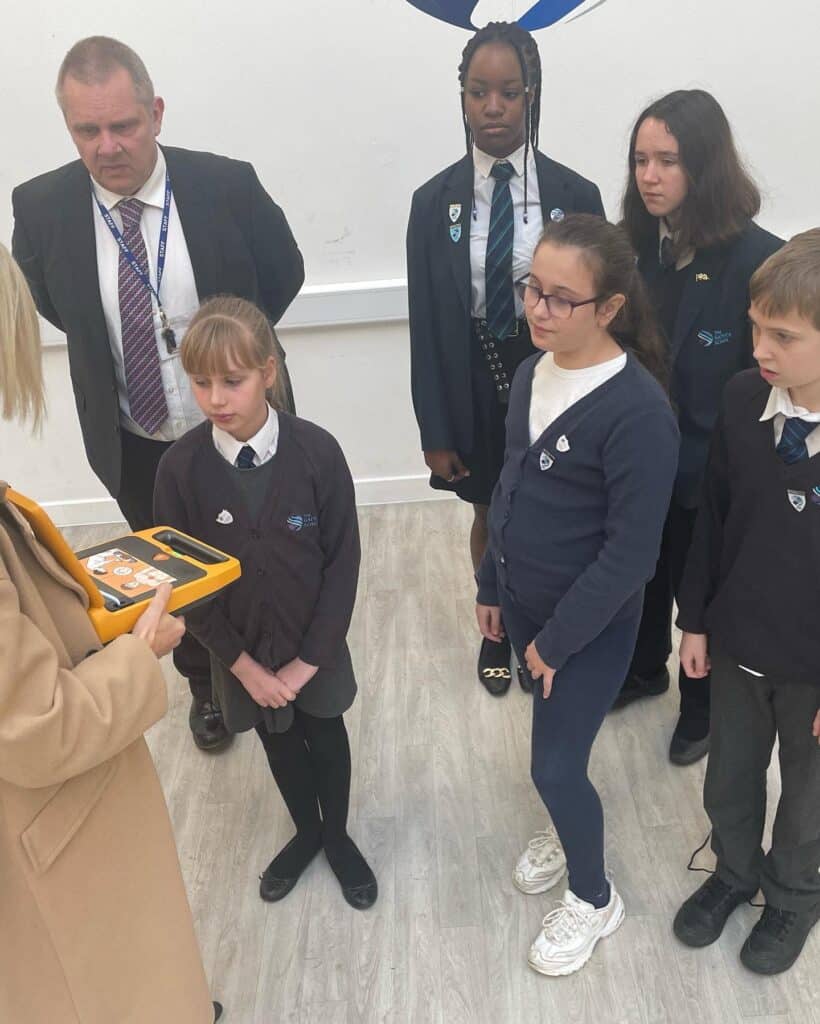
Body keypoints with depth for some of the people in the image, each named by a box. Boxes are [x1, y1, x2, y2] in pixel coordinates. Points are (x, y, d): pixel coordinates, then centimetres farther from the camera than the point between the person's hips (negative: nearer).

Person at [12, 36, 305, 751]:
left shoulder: (227, 185, -18)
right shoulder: (40, 208, -14)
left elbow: (284, 274, 0)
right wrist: (107, 349, 3)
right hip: (132, 446, 2)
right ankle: (205, 684, 50)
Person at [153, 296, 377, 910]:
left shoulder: (317, 451, -21)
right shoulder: (180, 468, -18)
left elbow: (343, 563, -15)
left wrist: (309, 657, -14)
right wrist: (242, 663, -11)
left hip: (315, 640, -1)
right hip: (240, 647, 2)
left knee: (325, 732, 20)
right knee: (278, 739, 22)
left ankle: (339, 835, 46)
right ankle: (306, 832, 49)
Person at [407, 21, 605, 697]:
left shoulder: (575, 196, -7)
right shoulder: (435, 202, -5)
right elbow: (425, 322, -4)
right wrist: (435, 431, -5)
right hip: (474, 385, 1)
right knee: (489, 517, 19)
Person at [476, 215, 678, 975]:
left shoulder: (638, 412, -26)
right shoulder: (531, 374, -2)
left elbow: (631, 552, -23)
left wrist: (559, 637, -16)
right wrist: (492, 585, 13)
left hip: (591, 625, -6)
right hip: (527, 604, 6)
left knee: (554, 764, 4)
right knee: (555, 743, 23)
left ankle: (594, 899, 32)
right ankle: (567, 832, 52)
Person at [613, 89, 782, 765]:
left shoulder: (758, 259, -19)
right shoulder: (634, 245, -6)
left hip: (711, 473, -3)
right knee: (643, 576, 24)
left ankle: (703, 703, 45)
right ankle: (645, 668, 52)